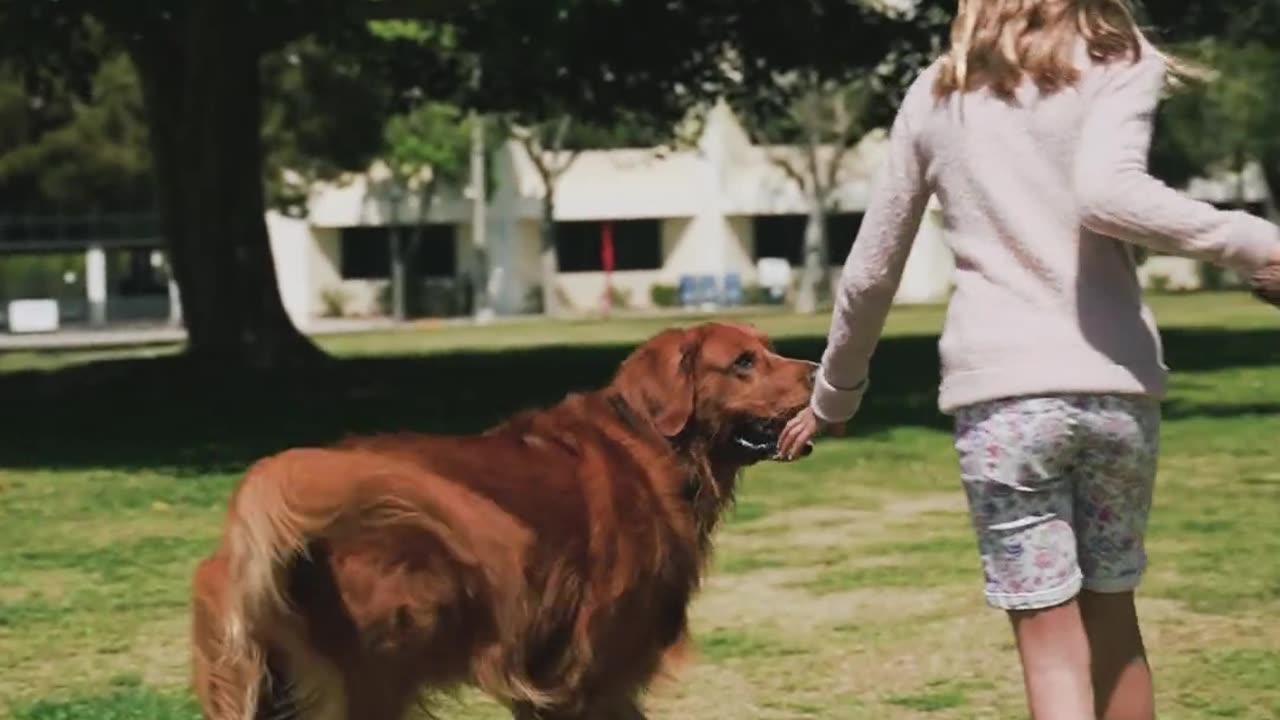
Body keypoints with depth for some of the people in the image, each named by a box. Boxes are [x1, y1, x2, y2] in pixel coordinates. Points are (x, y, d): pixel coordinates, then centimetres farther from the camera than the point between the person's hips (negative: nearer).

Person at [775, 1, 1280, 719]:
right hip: (1114, 382, 0)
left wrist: (834, 396, 30)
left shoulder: (935, 95, 14)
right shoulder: (1119, 67, 4)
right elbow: (1107, 193, -18)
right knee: (1112, 617, 18)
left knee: (1052, 644, 1)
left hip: (999, 389, 0)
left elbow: (869, 274, 18)